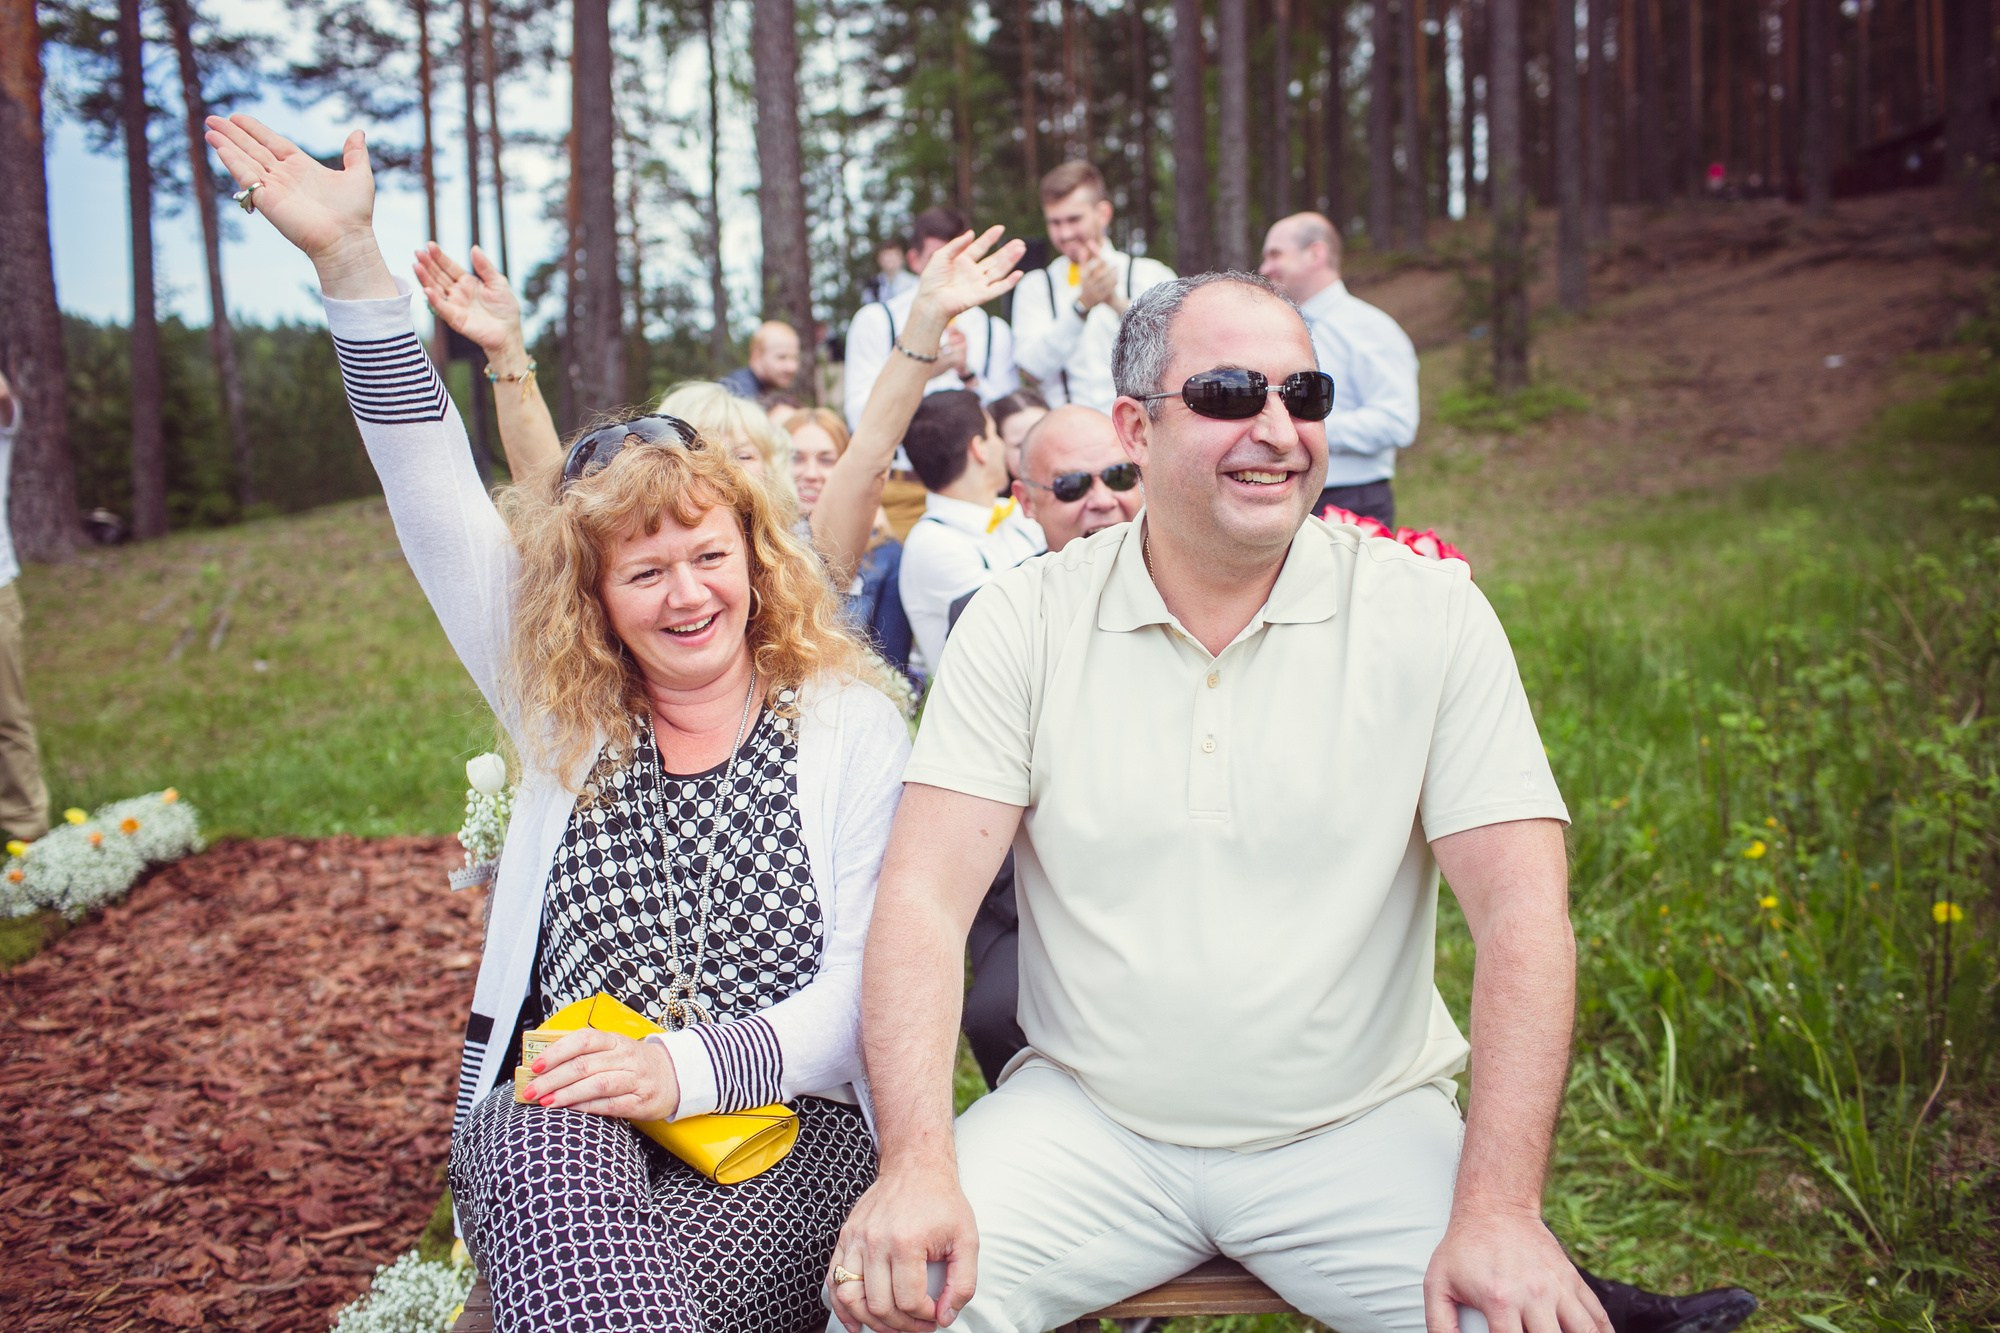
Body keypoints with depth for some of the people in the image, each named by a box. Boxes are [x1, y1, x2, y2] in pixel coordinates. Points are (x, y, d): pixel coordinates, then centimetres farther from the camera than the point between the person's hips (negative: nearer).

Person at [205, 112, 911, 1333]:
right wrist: (350, 259, -2)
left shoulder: (852, 726, 3)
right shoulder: (563, 716, 11)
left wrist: (689, 1066, -21)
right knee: (551, 1150, -35)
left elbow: (869, 989, -3)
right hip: (556, 1129, 3)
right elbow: (439, 505, 4)